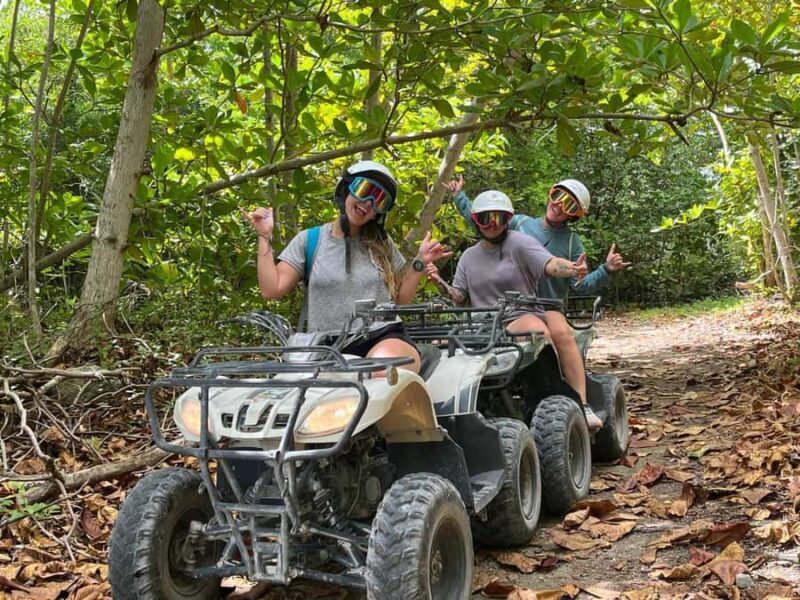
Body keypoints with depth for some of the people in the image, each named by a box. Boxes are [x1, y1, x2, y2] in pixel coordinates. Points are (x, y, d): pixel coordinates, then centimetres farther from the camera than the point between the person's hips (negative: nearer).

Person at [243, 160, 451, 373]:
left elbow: (401, 298, 21)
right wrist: (265, 237, 3)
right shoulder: (309, 240, 11)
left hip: (384, 337, 1)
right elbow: (272, 289, 4)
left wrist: (420, 263, 8)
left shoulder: (382, 245, 17)